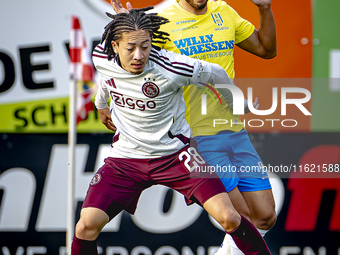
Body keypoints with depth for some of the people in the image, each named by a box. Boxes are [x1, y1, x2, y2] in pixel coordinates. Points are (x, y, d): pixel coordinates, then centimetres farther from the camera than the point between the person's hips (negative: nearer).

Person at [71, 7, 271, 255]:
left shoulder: (170, 66, -23)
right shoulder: (101, 57, -11)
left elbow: (216, 74, -4)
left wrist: (235, 106, 14)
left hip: (175, 153, -3)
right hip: (126, 156, 3)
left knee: (228, 218, -16)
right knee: (87, 226, -14)